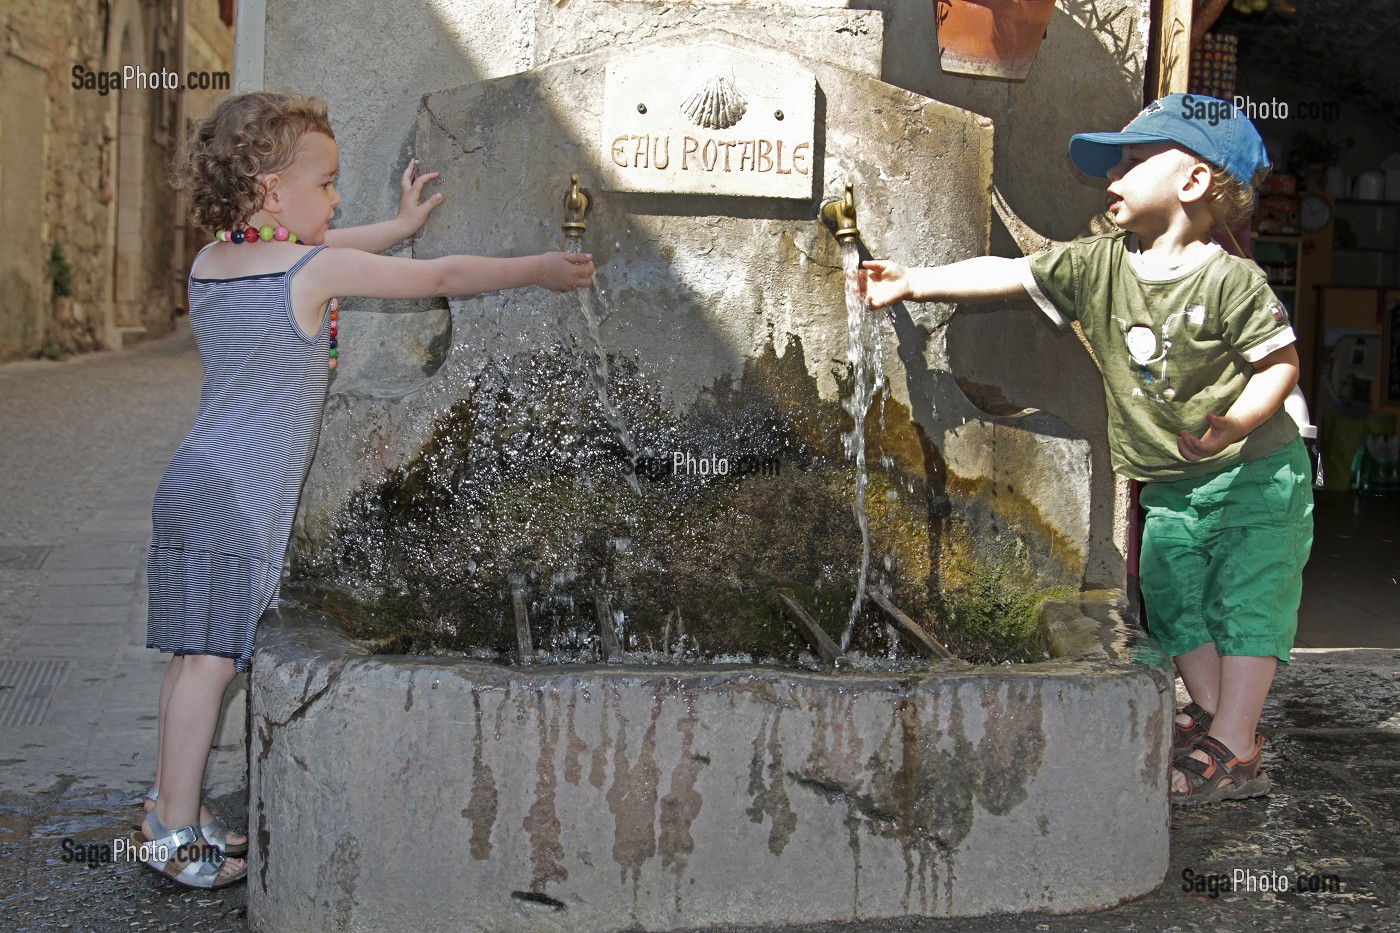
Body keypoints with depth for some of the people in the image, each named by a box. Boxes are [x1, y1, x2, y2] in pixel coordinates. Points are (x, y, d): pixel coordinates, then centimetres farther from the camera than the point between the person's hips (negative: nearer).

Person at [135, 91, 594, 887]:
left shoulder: (210, 263, 11)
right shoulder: (318, 270, -11)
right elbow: (442, 278, -3)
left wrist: (398, 225, 37)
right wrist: (541, 270, 9)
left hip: (194, 488, 9)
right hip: (235, 498, -9)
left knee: (197, 656, 14)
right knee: (211, 659, -3)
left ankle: (172, 809, 22)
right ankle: (176, 830, 4)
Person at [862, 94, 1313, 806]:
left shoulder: (1230, 280, -16)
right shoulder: (1097, 266, -2)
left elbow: (1279, 361, -13)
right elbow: (1006, 275, -1)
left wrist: (1233, 422, -29)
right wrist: (913, 282, -5)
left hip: (1256, 472, -5)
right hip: (1170, 486, 6)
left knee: (1247, 601, -5)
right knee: (1175, 599, 8)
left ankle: (1233, 753, -2)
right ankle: (1210, 714, 23)